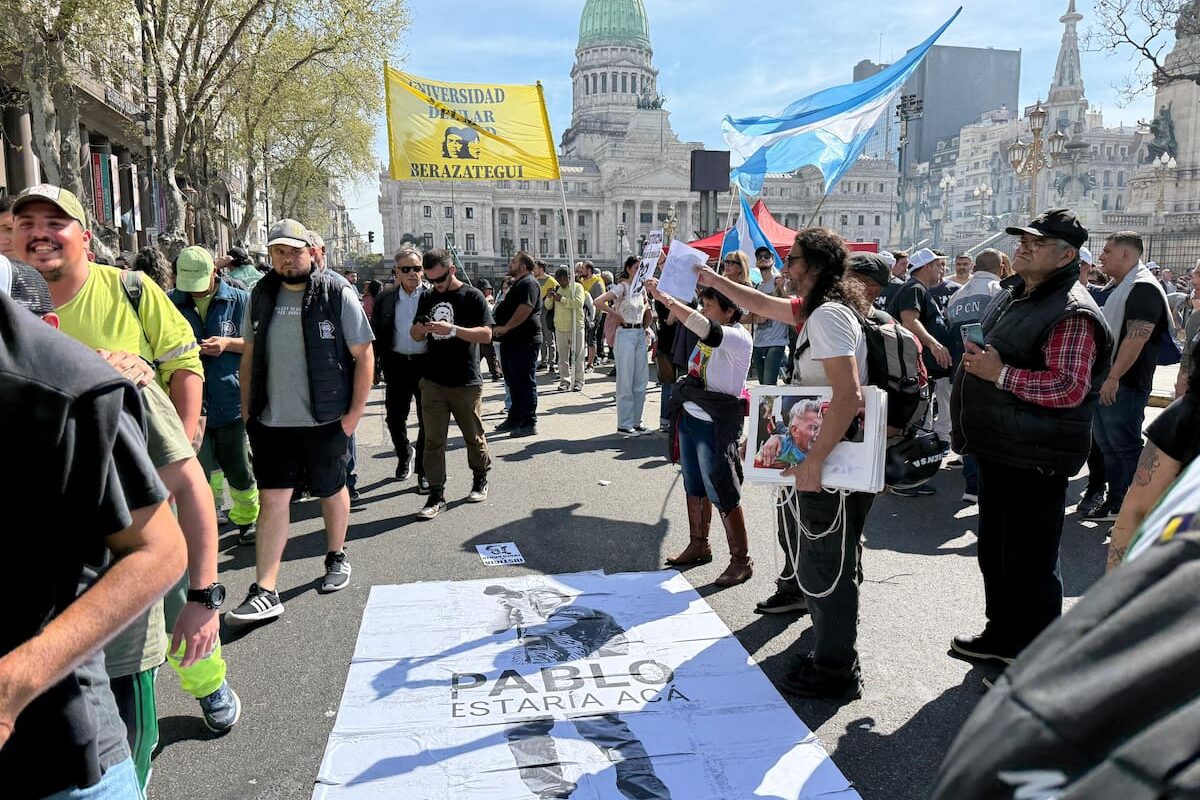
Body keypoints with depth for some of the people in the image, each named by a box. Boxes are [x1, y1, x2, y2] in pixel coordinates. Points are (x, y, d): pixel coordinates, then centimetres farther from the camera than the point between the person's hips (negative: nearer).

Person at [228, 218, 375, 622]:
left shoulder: (338, 295, -7)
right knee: (273, 498, -1)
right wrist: (247, 407, 9)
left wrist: (355, 413, -10)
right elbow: (249, 356, 14)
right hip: (271, 420, 3)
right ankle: (265, 592, 1)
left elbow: (364, 356, -6)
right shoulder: (261, 296, 5)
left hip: (325, 420, -2)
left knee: (331, 491, 14)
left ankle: (336, 557, 37)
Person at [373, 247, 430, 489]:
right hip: (396, 365, 3)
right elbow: (378, 335, 9)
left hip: (426, 364, -3)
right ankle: (405, 454, 38)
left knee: (427, 422, 3)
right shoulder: (386, 299, 5)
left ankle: (423, 471, 16)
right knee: (394, 418, 10)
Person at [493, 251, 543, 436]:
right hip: (511, 341, 11)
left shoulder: (529, 283, -13)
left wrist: (505, 327, -22)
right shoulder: (517, 284, 21)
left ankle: (529, 423, 1)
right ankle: (514, 419, 25)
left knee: (525, 382, -5)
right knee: (513, 382, 16)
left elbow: (525, 309, -25)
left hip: (524, 342, -11)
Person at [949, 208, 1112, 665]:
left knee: (1029, 564, 1)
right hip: (997, 450, 10)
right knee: (994, 553, 21)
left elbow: (1070, 388, -28)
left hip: (1034, 460, -10)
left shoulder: (1072, 313, -18)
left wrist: (1000, 373, -28)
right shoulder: (1012, 296, 12)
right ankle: (1002, 636, 38)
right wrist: (977, 363, 15)